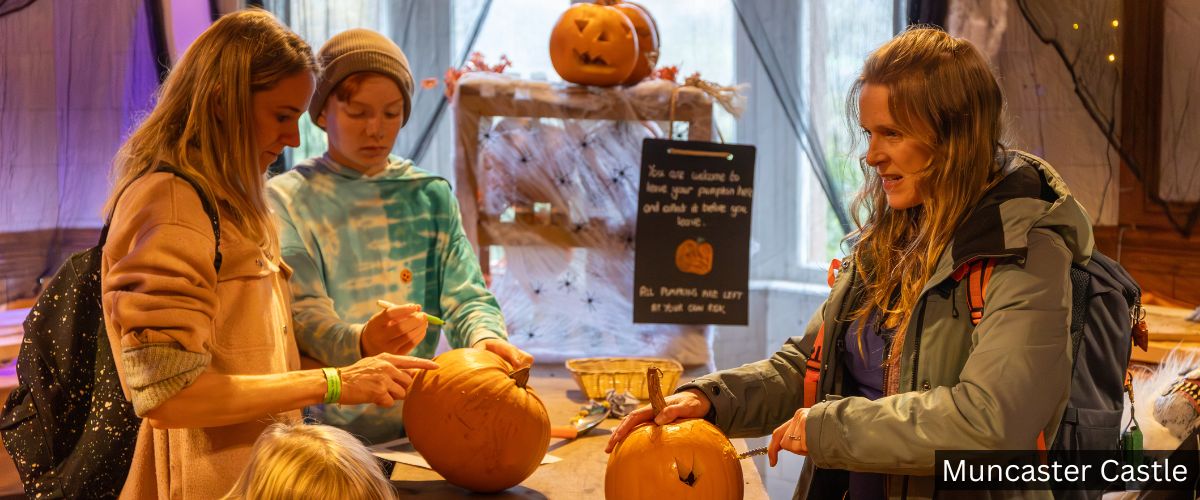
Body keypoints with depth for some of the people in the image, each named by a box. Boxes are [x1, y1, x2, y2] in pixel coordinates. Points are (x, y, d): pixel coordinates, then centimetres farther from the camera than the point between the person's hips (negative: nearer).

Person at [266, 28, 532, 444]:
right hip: (324, 423, -4)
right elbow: (301, 313, -9)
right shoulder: (288, 198, 2)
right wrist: (361, 343, -30)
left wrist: (486, 339, -17)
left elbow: (467, 297, 6)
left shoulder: (431, 196, 13)